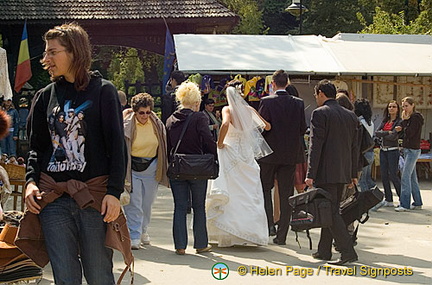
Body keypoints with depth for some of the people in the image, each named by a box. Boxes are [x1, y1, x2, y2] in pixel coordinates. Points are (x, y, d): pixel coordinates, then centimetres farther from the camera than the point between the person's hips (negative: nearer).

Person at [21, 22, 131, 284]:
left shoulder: (103, 91, 2)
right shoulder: (45, 96, 13)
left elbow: (117, 145, -2)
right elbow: (37, 146, 17)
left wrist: (114, 192, -11)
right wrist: (31, 181, 0)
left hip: (95, 197, -3)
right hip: (53, 199, 3)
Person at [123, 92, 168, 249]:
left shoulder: (157, 124, 0)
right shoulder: (127, 125, -10)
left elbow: (163, 146, 12)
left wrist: (162, 168, 13)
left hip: (151, 167, 4)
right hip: (132, 168, -3)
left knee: (147, 202, 11)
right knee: (133, 203, -7)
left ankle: (143, 230, 30)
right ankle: (134, 236, -5)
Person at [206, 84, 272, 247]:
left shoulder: (228, 109, -6)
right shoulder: (249, 110, 6)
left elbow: (225, 124, -26)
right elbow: (267, 126, 12)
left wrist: (219, 143, -14)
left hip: (231, 152, -4)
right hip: (248, 154, 4)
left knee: (232, 194, 0)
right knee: (250, 195, 7)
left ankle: (229, 235, -1)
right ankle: (253, 232, 6)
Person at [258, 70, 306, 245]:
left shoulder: (267, 102, -11)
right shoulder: (298, 103, 0)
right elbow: (303, 129, 2)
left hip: (269, 153, -3)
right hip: (290, 155, 3)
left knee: (265, 188, 15)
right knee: (286, 194, 7)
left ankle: (269, 224, -1)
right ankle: (282, 235, 10)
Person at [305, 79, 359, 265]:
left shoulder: (320, 113, -9)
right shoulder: (350, 116, 13)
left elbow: (315, 145, -15)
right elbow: (354, 147, 15)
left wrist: (311, 174, -15)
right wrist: (353, 173, 20)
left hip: (326, 172, -8)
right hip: (343, 172, 8)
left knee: (331, 212, -6)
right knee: (331, 210, 15)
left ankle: (347, 251, -13)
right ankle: (324, 250, 21)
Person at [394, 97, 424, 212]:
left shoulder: (416, 117, -12)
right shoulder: (410, 117, 15)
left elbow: (410, 133, -20)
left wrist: (404, 121, -12)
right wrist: (401, 129, 1)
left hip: (413, 150, -10)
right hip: (408, 149, 10)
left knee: (405, 176, -13)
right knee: (412, 177, 13)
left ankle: (405, 204, -14)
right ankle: (417, 203, 19)